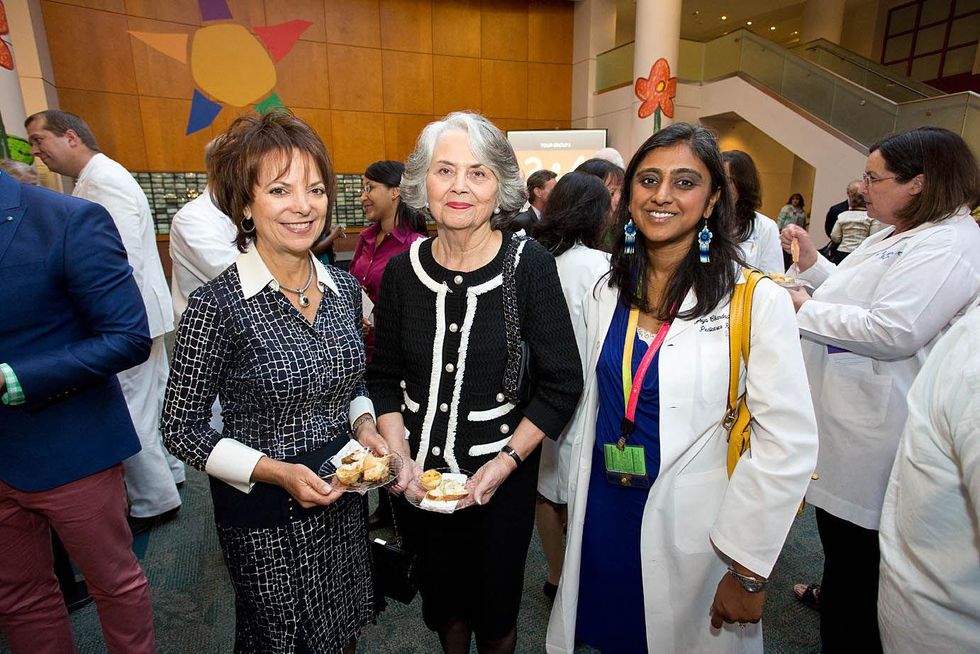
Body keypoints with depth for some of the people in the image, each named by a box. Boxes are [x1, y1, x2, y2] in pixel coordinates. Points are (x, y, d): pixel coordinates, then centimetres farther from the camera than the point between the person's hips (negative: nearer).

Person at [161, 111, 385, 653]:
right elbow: (182, 429, -12)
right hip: (264, 514, -4)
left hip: (342, 499, 5)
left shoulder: (344, 288, -4)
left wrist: (363, 425, -9)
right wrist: (275, 471, -22)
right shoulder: (216, 306, -20)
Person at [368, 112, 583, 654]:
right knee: (441, 595, 25)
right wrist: (399, 454, -8)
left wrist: (505, 463, -16)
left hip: (503, 475, -2)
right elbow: (384, 377, 4)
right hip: (420, 472, 3)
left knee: (495, 604, 19)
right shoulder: (403, 270, -5)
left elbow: (561, 384, -11)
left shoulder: (530, 266, -14)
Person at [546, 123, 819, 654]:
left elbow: (788, 444, -14)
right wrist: (579, 502, 12)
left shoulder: (756, 301, -14)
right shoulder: (607, 295, 1)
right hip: (601, 516, 4)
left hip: (692, 531, -4)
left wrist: (748, 569, -12)